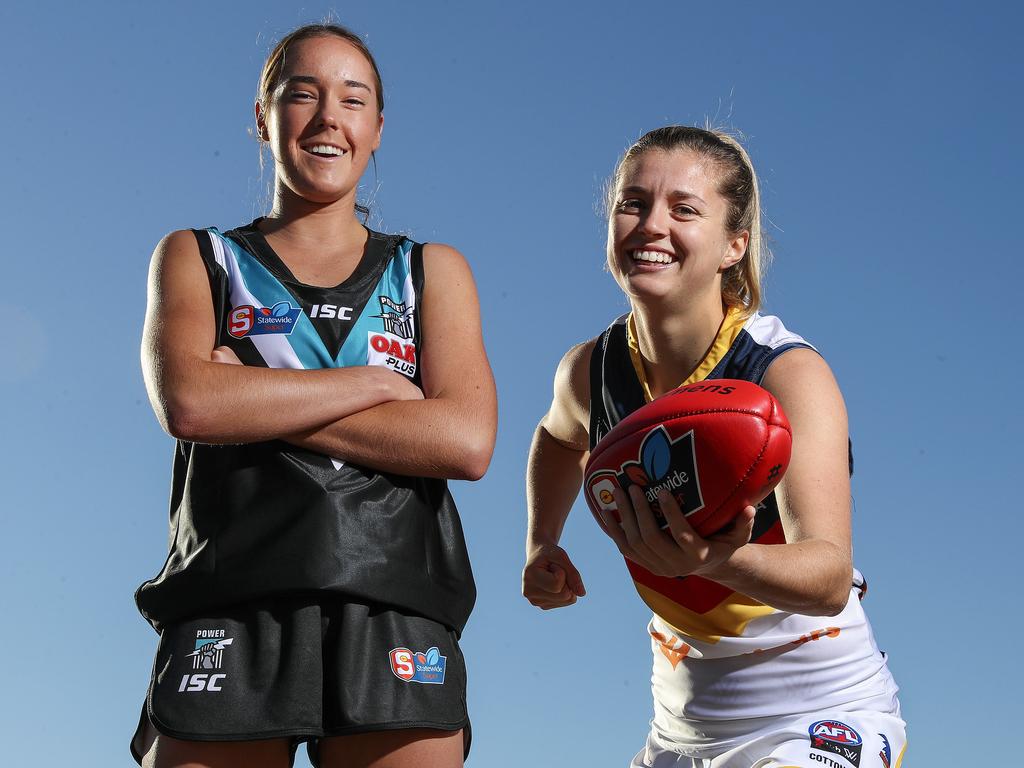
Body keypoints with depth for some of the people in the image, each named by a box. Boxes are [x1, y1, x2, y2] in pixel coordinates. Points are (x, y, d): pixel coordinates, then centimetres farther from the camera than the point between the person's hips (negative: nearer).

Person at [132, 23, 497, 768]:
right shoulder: (197, 258, 15)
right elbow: (187, 402, -6)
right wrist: (377, 382, -2)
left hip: (393, 617, 1)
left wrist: (257, 401, -4)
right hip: (229, 619, 0)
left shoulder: (433, 271, 17)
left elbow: (467, 441, -1)